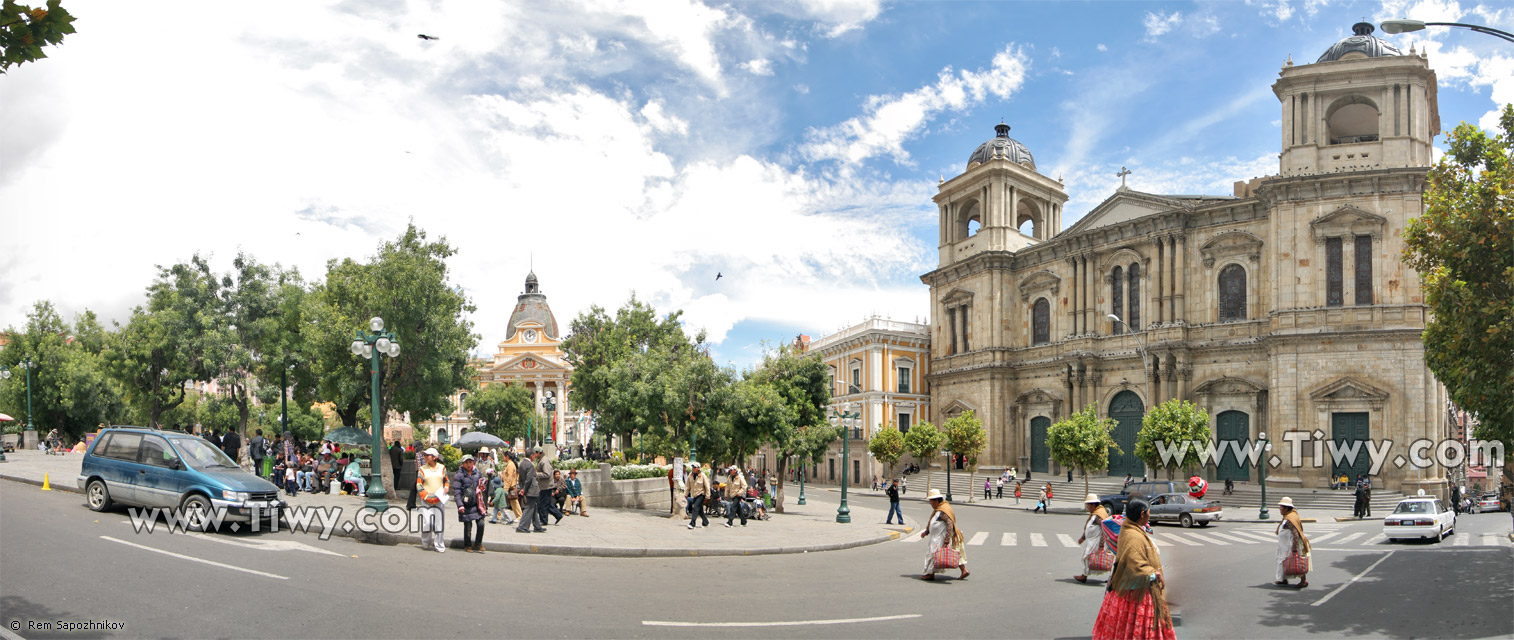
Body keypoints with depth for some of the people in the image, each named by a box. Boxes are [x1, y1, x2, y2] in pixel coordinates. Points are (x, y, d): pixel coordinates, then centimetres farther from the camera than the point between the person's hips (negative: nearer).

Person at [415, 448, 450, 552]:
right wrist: (426, 497, -10)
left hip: (439, 499, 2)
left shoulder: (442, 468, 9)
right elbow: (419, 485, 0)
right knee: (427, 521, -9)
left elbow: (447, 480, 19)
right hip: (426, 500, -2)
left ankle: (438, 545, 11)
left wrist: (446, 487, -3)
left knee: (439, 522, 2)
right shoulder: (422, 469, 2)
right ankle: (425, 542, 14)